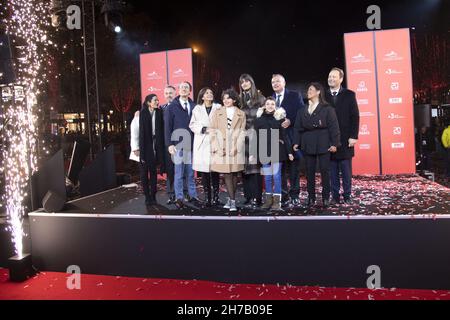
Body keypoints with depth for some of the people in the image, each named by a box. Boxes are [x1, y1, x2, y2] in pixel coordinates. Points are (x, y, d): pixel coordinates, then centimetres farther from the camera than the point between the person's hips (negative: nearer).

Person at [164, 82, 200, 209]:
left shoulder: (194, 106, 8)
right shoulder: (172, 107, 3)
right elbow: (168, 127, 0)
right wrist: (169, 144, -8)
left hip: (191, 144, 2)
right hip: (178, 144, -2)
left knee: (190, 173, 9)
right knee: (179, 173, 2)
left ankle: (192, 196, 19)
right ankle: (179, 198, 11)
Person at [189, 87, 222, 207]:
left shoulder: (218, 108, 8)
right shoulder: (197, 109, 10)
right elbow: (192, 125, 5)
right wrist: (205, 129, -8)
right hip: (202, 143, 1)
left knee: (215, 171, -1)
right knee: (204, 172, 0)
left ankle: (216, 197, 7)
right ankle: (207, 198, 7)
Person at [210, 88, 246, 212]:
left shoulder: (241, 114, 9)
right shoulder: (217, 112, 10)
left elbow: (242, 132, 3)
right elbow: (213, 131, 4)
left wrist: (236, 147, -10)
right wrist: (216, 147, -7)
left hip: (236, 149, 0)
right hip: (221, 148, 0)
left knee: (234, 174, 4)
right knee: (227, 174, -3)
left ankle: (230, 199, 15)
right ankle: (233, 201, 0)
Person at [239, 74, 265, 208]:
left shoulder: (259, 97, 4)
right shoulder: (240, 99, 15)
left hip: (256, 135, -4)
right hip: (244, 136, 4)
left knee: (255, 166, -6)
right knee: (245, 166, 3)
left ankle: (256, 197, -2)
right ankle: (248, 196, 10)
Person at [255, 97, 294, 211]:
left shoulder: (279, 118, 1)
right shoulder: (259, 119, 6)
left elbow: (284, 135, 0)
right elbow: (256, 137, 6)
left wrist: (289, 151, -4)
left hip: (277, 150, -2)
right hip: (264, 151, 2)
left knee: (276, 175, -2)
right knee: (267, 177, 8)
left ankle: (277, 201, 5)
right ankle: (268, 199, 17)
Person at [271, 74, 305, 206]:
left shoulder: (295, 95, 5)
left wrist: (290, 121, -17)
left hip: (292, 136, -3)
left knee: (294, 166, 2)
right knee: (280, 167, 6)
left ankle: (294, 195, 11)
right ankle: (283, 195, 14)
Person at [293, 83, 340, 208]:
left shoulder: (327, 109, 0)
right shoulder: (302, 111, 11)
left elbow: (333, 127, -5)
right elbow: (298, 128, 9)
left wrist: (334, 143, -11)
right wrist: (296, 142, -1)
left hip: (323, 144, -4)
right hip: (308, 145, 4)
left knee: (325, 171, 1)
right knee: (309, 172, 6)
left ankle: (326, 197, 12)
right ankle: (311, 197, 15)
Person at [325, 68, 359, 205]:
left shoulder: (349, 95, 5)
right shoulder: (323, 96, 7)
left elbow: (355, 116, 1)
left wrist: (354, 136, -7)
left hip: (345, 139, -1)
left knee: (346, 170, 4)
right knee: (333, 171, 4)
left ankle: (347, 196, 14)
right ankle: (335, 196, 12)